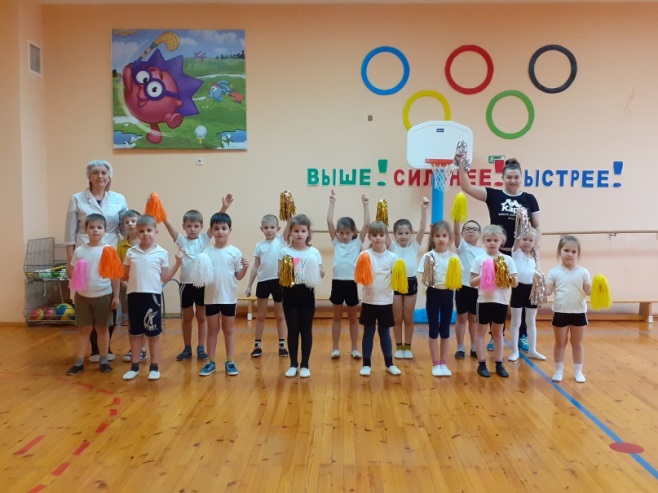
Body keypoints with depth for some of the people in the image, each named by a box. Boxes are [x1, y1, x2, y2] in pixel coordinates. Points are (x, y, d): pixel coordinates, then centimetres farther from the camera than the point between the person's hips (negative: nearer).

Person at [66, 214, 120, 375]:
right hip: (83, 296, 1)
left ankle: (104, 360, 18)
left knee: (102, 328, 9)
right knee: (84, 329, 9)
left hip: (103, 295, -1)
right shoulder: (79, 251, 0)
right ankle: (79, 361, 15)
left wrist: (116, 296, -3)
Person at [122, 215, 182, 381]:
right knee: (135, 333, 11)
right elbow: (125, 276, 11)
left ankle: (154, 367, 16)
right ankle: (135, 366, 23)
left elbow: (165, 278, -2)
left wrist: (178, 263, -9)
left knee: (153, 333, 5)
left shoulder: (161, 253, -2)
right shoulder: (131, 252, 4)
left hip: (153, 295, -2)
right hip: (134, 295, 2)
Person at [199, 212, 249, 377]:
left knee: (228, 329, 10)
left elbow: (238, 276, -2)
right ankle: (210, 362, 19)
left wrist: (245, 268, -20)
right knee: (212, 330, 11)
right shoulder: (206, 252, -2)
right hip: (211, 298, 1)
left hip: (229, 297, -1)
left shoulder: (235, 252, -4)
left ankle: (229, 362, 18)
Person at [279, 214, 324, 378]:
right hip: (290, 293, 0)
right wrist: (283, 268, -21)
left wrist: (318, 270, -15)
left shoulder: (314, 252, 2)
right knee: (292, 330, 6)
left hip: (307, 294, 0)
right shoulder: (284, 251, 0)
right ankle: (293, 364, 17)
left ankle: (305, 364, 16)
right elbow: (280, 276, -1)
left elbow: (321, 275, 5)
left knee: (306, 330, 5)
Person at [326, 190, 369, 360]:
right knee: (337, 317, 11)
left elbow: (366, 224, -7)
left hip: (351, 283, -1)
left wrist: (365, 205, -12)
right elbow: (329, 222, -4)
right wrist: (332, 203, -8)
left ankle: (355, 349, 19)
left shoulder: (357, 243, 2)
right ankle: (335, 349, 18)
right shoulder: (336, 242, 5)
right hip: (337, 282, 1)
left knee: (353, 317, 11)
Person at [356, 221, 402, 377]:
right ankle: (366, 364, 17)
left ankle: (389, 363, 23)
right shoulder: (364, 255, -4)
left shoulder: (392, 257, -1)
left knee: (385, 332, 12)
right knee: (368, 332, 7)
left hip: (386, 301, 1)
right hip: (369, 301, -1)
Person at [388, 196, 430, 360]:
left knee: (408, 318, 10)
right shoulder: (392, 246, -1)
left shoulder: (414, 245, 1)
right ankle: (399, 347, 20)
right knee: (398, 318, 8)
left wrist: (423, 209, -21)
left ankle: (407, 347, 21)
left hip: (411, 282, 1)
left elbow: (423, 228, -11)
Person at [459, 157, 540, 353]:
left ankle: (523, 337, 22)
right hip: (499, 254, -1)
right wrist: (462, 165, -22)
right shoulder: (493, 195, -1)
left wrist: (536, 249, -4)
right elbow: (467, 187, -11)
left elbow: (537, 227, 5)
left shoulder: (529, 199, 3)